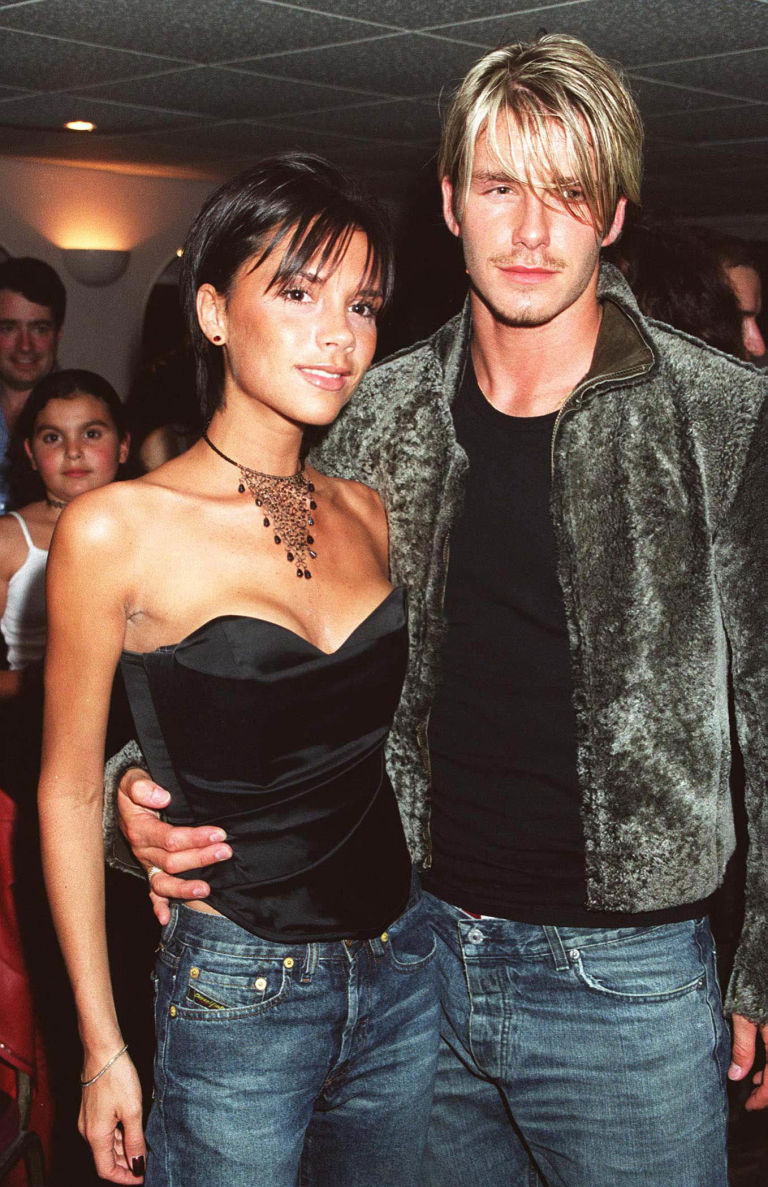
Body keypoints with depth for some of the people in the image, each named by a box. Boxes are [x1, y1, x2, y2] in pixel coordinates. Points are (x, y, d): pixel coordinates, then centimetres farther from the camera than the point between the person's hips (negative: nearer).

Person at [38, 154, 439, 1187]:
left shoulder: (366, 512, 3)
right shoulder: (114, 531, -13)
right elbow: (69, 793, -6)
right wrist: (104, 1049, -4)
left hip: (407, 973, 5)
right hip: (236, 996, -5)